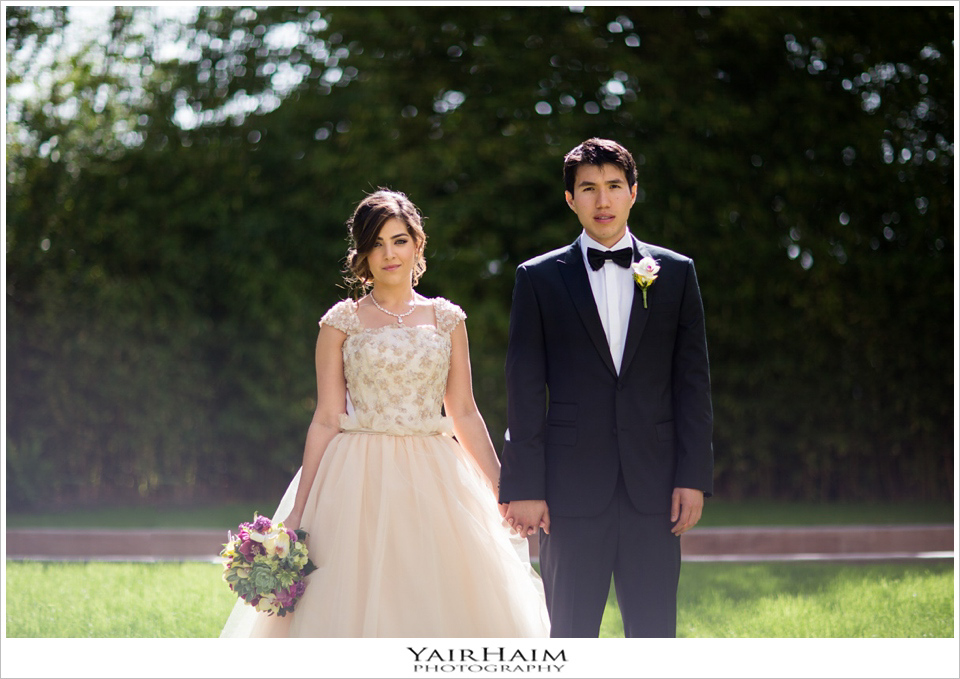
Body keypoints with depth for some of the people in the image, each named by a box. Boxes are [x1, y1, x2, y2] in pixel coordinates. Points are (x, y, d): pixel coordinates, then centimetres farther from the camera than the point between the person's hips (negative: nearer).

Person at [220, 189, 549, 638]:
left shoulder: (446, 319, 9)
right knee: (357, 606, -5)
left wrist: (504, 493, 7)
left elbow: (464, 415, 11)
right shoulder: (342, 323, 3)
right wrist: (298, 511, -3)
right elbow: (326, 420, 1)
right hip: (361, 483, -2)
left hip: (433, 484, 2)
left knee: (443, 605, -1)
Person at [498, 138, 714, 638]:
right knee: (571, 635, 2)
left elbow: (692, 383, 7)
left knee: (655, 633, 1)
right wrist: (524, 486, -4)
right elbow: (525, 390, 2)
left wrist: (693, 476, -1)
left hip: (654, 484, 1)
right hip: (572, 484, -1)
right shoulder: (539, 278, 5)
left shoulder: (675, 273, 9)